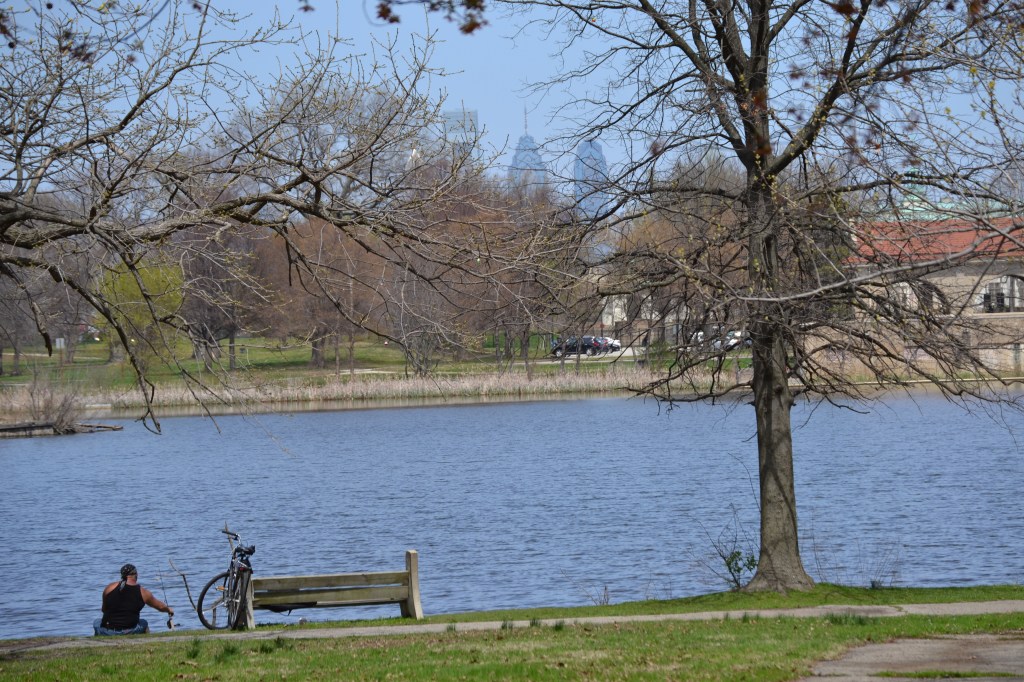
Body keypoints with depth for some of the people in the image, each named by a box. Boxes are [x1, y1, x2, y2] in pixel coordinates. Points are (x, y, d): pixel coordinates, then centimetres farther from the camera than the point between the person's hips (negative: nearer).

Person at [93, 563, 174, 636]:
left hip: (106, 632, 0)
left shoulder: (110, 587, -1)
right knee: (144, 623, 32)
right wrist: (169, 610, 41)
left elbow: (103, 609, 12)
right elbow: (160, 606, 19)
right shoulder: (143, 592, 1)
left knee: (96, 622, 33)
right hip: (129, 632, 0)